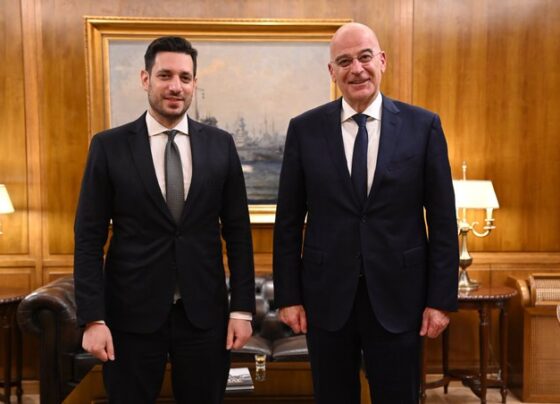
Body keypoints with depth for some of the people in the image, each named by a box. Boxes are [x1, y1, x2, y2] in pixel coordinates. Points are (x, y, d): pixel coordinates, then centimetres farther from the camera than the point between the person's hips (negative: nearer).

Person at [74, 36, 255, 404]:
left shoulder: (221, 144, 1)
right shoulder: (109, 146, -3)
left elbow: (238, 232, 3)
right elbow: (89, 239, -3)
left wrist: (243, 308, 0)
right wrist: (93, 319, -8)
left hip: (204, 311, 1)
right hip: (131, 312, -1)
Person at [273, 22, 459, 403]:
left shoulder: (423, 125, -2)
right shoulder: (304, 129, 0)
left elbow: (442, 219, -1)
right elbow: (289, 221, 2)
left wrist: (442, 299, -3)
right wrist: (288, 295, 0)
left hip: (398, 297, 0)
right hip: (327, 297, 1)